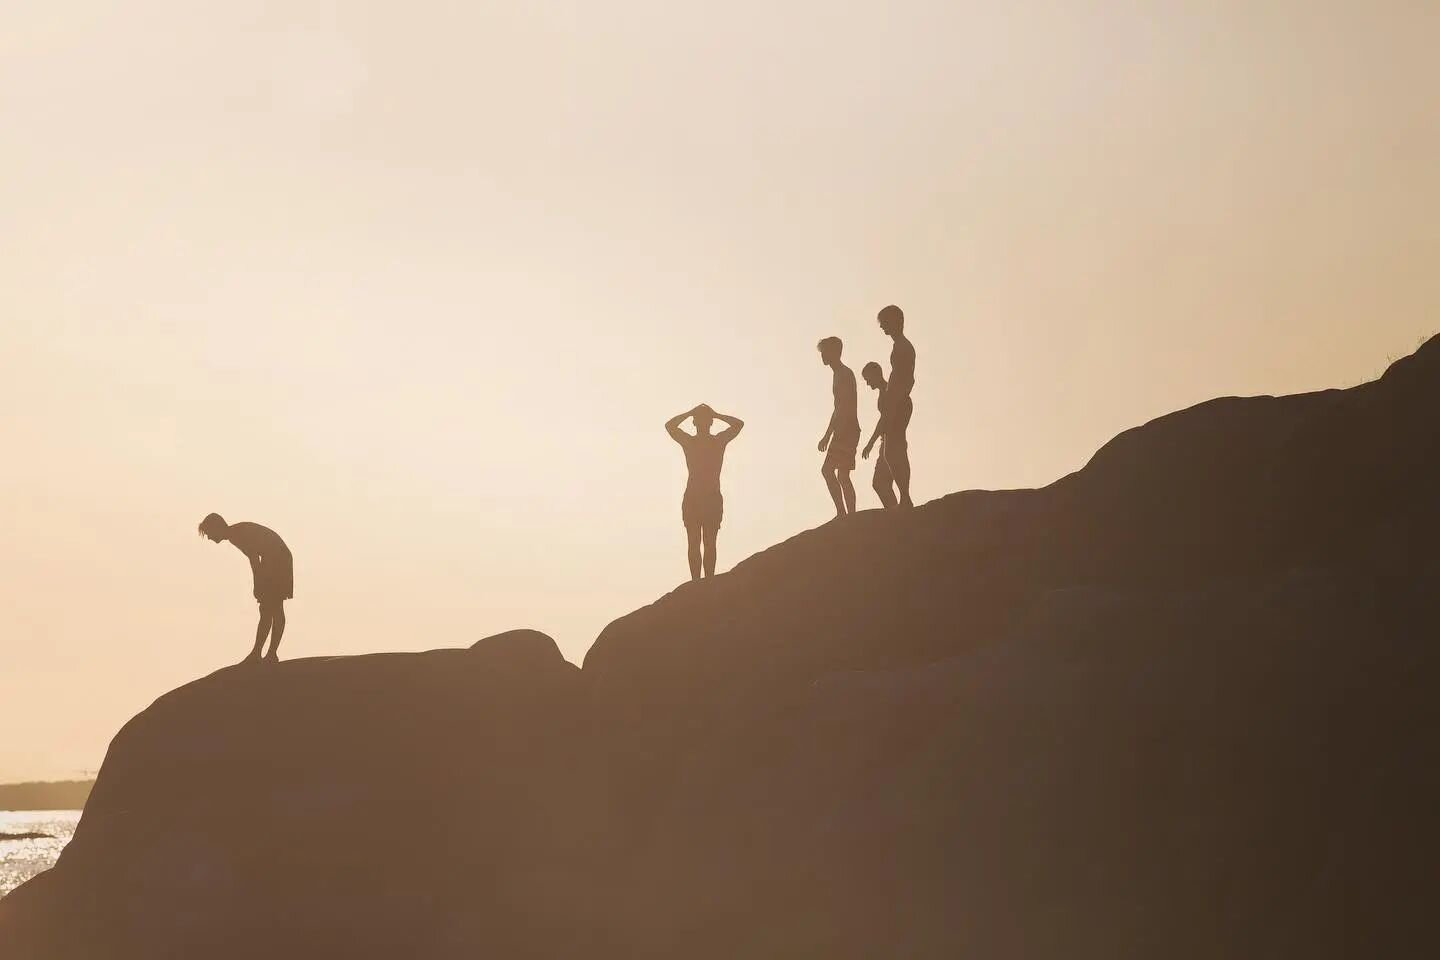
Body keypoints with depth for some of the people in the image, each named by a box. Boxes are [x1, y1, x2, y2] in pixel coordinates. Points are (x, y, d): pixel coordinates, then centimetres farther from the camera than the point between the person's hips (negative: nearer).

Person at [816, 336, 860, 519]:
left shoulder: (844, 374, -10)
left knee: (827, 469, -15)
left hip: (847, 430, -10)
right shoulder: (839, 374, 20)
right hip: (844, 431, 10)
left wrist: (828, 435, -23)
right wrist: (828, 435, 26)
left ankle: (842, 512, -19)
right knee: (843, 476, 7)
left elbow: (845, 407, -19)